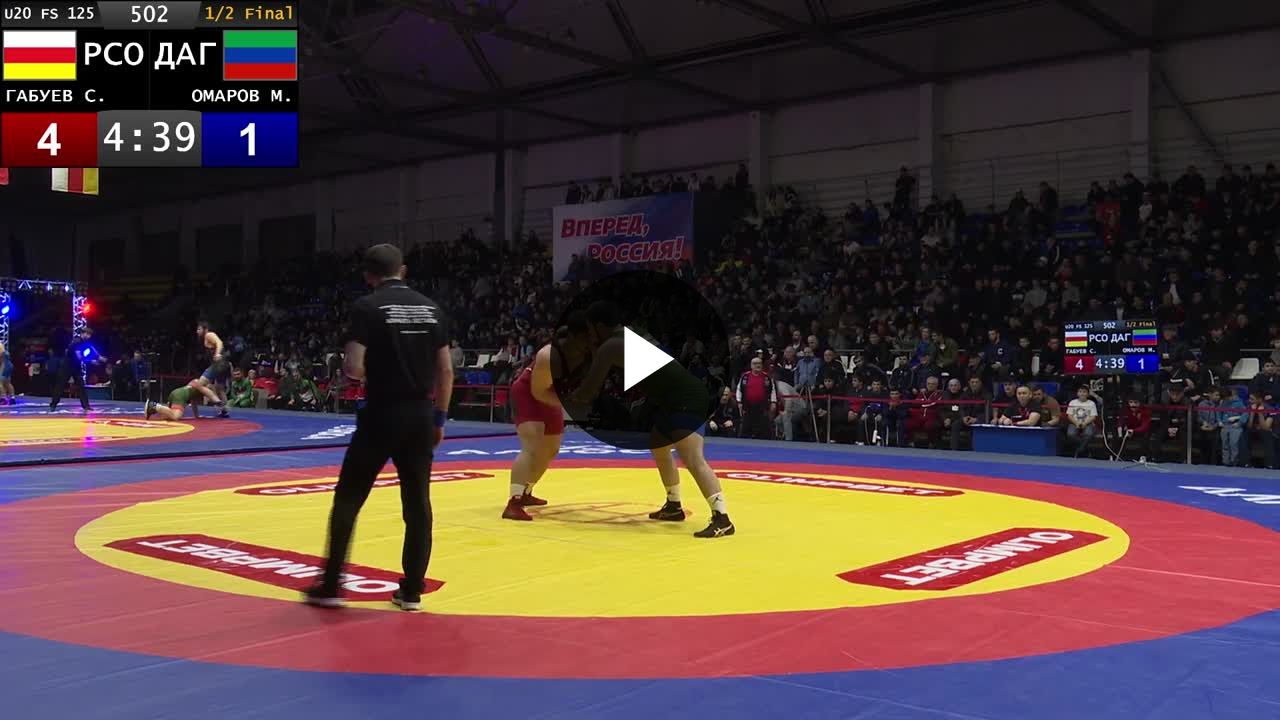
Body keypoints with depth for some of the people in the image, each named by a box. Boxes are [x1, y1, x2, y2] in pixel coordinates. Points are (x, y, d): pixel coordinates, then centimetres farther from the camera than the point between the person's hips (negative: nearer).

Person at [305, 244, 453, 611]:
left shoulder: (367, 306, -7)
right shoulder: (431, 308, 7)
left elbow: (353, 367, -15)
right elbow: (446, 370, 7)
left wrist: (371, 370, 8)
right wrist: (439, 419, 14)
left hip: (381, 414, -4)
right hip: (420, 415, 4)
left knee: (347, 499, 9)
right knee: (418, 503, 10)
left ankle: (330, 586, 14)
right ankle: (412, 590, 14)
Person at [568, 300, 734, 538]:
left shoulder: (609, 347, -10)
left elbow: (589, 391, -6)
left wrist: (569, 397, 14)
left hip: (684, 399, -11)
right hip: (680, 396, 11)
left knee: (693, 460, -18)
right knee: (659, 449, 25)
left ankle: (722, 518, -24)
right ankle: (673, 506, 37)